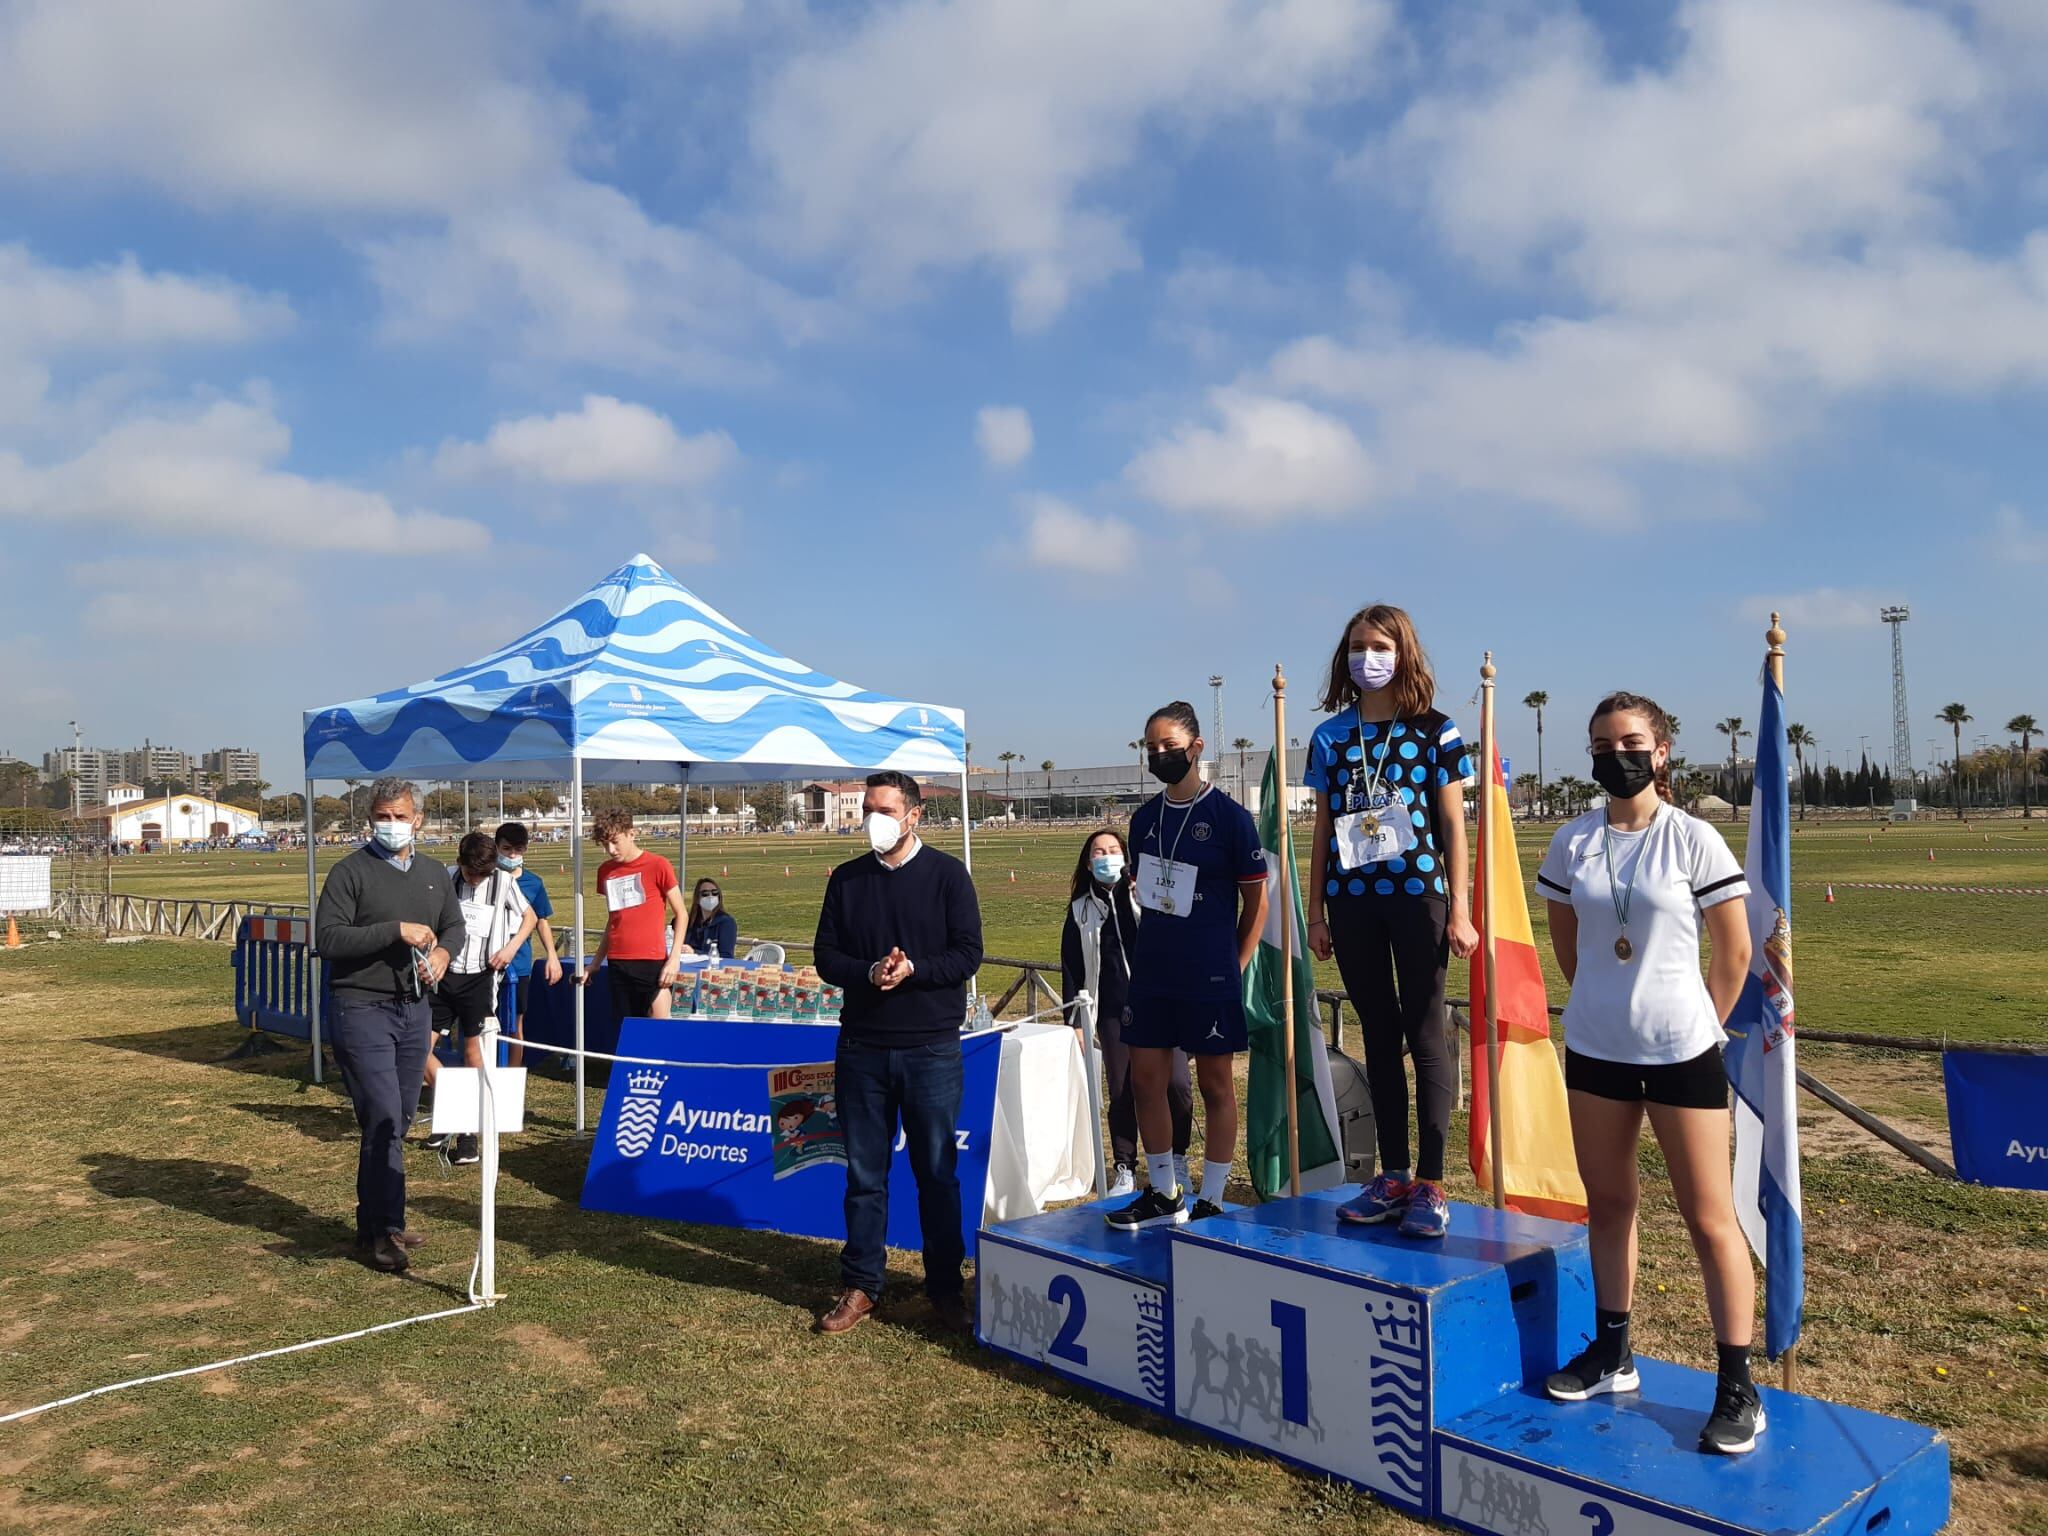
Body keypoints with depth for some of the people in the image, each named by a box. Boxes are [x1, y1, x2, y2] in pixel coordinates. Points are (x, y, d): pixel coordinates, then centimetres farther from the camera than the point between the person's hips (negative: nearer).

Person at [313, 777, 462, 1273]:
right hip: (362, 1010, -6)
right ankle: (382, 1232, -1)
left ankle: (377, 1222, 24)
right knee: (383, 1120, -10)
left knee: (398, 1121, 12)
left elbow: (454, 924, 23)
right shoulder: (351, 872, -7)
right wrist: (396, 930, -21)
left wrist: (442, 951, 0)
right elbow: (327, 938, -16)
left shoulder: (435, 875, 12)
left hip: (414, 1010, 6)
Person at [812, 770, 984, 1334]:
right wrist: (870, 973, -13)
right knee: (864, 1172, 10)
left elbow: (968, 954, -5)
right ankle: (860, 1286, 22)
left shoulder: (947, 874, -1)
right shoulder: (847, 879, 7)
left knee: (937, 1172, 6)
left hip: (931, 1049, -2)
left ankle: (945, 1288, 20)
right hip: (861, 1048, 3)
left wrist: (912, 970, -19)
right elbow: (826, 955, 5)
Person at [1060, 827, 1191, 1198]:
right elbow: (1072, 969, 11)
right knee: (1122, 1094, 3)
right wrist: (1075, 1022, 8)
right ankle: (1125, 1171, 18)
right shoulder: (1081, 910, 10)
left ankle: (1177, 1158, 11)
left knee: (1176, 1083, -11)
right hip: (1114, 1015, 2)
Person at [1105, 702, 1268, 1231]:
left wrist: (1234, 967, -5)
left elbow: (1256, 899, -3)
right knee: (1146, 1079, 8)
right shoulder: (1144, 819, 9)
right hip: (1150, 972, 6)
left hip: (1210, 978, -6)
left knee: (1215, 1084, 5)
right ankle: (1164, 1194, 23)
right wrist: (1151, 952, 9)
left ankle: (1212, 1203, 16)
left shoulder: (1228, 816, -7)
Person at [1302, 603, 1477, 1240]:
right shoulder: (1330, 736, 9)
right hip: (1352, 901, 4)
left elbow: (1453, 824, 1)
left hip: (1417, 895, -3)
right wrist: (1316, 913, 8)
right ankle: (1393, 1175, 19)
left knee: (1425, 1035, 1)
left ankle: (1430, 1184, 8)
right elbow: (1323, 830, 11)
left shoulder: (1434, 730, 1)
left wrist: (1460, 910, -5)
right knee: (1378, 1036, 10)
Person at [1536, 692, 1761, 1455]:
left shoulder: (1694, 841, -9)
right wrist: (1606, 1004, 13)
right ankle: (1611, 1354, 30)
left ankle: (1738, 1391, 13)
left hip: (1680, 1053, -4)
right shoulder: (1572, 842, 1)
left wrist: (1699, 1024, 4)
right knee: (1607, 1204, 15)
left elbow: (1735, 950, -2)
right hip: (1593, 1049, 4)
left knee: (1710, 1219, 3)